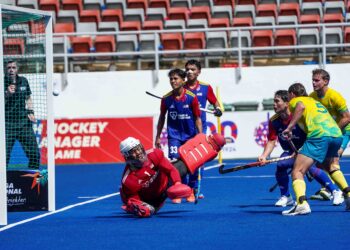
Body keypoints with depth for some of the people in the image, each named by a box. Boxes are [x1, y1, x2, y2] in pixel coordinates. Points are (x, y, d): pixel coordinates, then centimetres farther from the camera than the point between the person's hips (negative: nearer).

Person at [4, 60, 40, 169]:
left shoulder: (23, 81, 8)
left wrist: (31, 112, 9)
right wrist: (7, 94, -27)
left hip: (23, 123, 4)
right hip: (7, 124, -4)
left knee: (34, 154, 3)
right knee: (4, 156, -8)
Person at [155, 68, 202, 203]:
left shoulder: (191, 97, -9)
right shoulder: (166, 98, -4)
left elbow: (197, 118, -2)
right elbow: (162, 117, 9)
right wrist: (158, 137, 10)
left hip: (190, 135, 0)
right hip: (174, 135, 0)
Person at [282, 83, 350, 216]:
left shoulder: (295, 101, 16)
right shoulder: (314, 101, 36)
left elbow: (301, 106, -10)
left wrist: (289, 127, -12)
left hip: (319, 135, -7)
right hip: (337, 134, 7)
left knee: (297, 171, -9)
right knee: (328, 166, 34)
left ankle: (301, 203, -32)